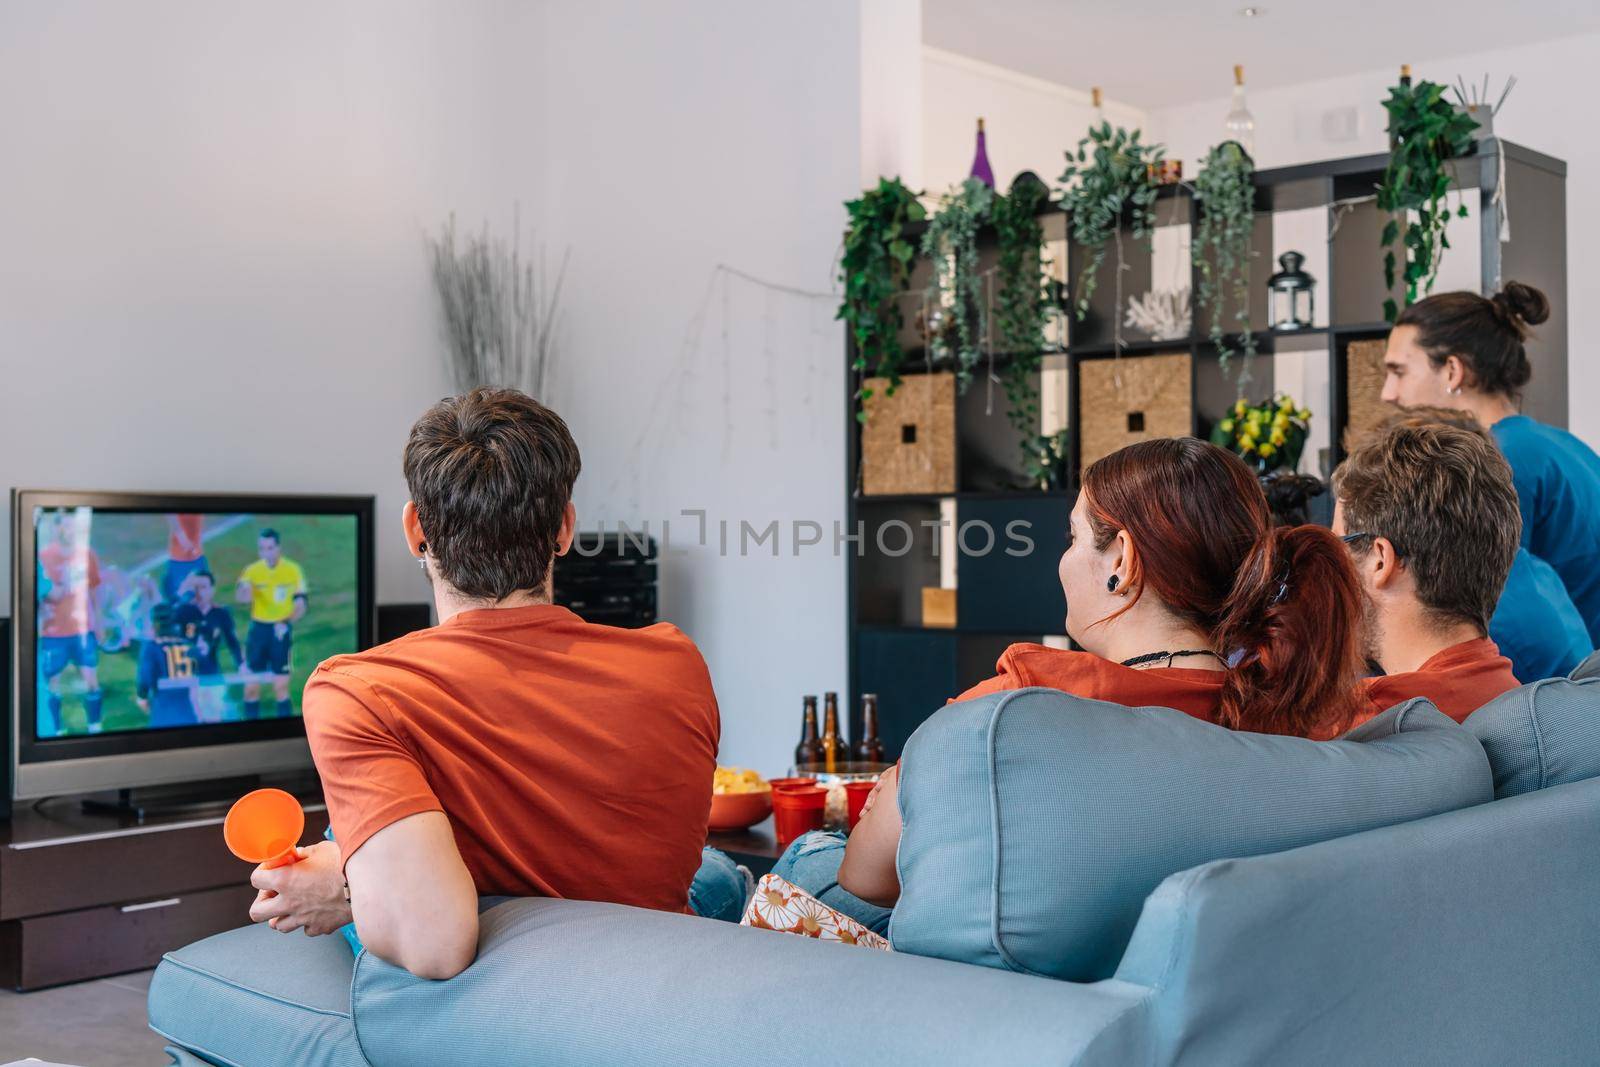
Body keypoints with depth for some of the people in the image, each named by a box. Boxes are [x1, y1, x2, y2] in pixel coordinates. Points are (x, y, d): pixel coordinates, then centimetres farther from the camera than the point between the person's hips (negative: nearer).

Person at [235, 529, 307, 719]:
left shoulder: (293, 570, -4)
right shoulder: (252, 570, -4)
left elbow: (300, 605, 0)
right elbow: (239, 596, -23)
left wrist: (287, 623, -16)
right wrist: (244, 592, -46)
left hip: (281, 631, -1)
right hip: (258, 629, 1)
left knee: (281, 687, 1)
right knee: (251, 686, 4)